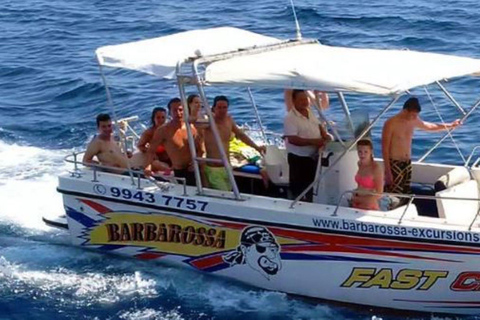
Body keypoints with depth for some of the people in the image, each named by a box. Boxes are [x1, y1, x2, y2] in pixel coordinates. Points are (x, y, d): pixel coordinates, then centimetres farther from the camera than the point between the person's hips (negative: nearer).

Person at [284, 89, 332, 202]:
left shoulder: (311, 113, 6)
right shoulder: (290, 118, -20)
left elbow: (318, 125, 21)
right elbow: (292, 139, -27)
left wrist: (325, 134, -1)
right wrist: (313, 141, -32)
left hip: (314, 156, 8)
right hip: (299, 159, -8)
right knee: (300, 189, -1)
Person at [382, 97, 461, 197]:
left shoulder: (414, 121, 6)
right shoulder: (391, 124, -15)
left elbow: (430, 126, 25)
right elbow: (385, 149, -15)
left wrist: (450, 125, 22)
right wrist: (387, 172, -18)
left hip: (407, 163, 7)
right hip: (394, 164, -7)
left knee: (405, 197, 8)